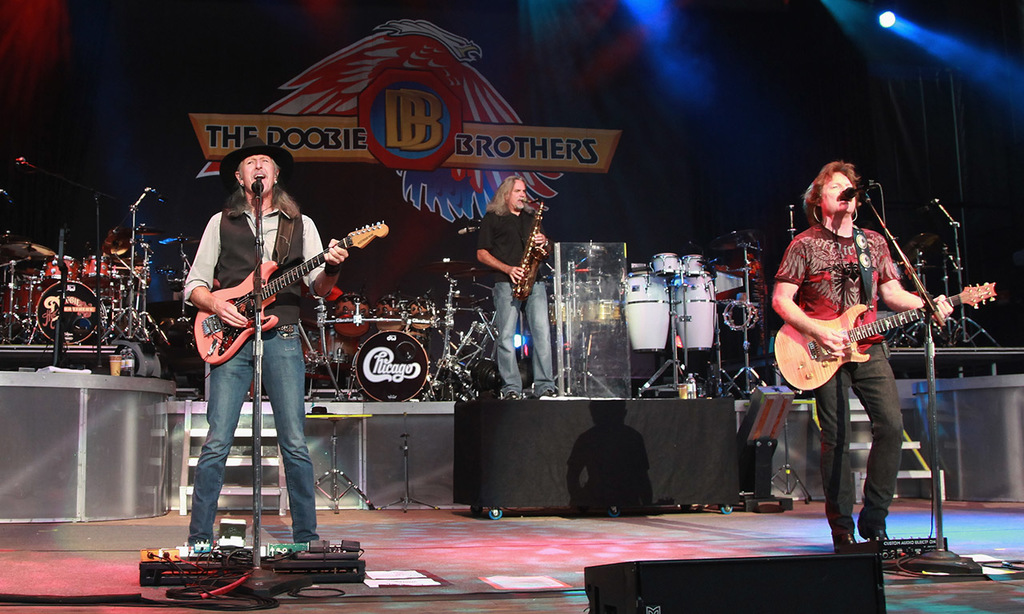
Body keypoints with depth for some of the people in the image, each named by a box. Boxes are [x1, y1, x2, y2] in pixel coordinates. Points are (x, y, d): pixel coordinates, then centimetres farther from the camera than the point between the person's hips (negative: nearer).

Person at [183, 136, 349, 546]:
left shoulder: (300, 224, 14)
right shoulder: (221, 223, 13)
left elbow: (318, 287, 7)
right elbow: (194, 285, 11)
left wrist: (331, 268, -15)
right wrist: (216, 305, -9)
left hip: (282, 339, 1)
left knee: (295, 444, -2)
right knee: (217, 443, -5)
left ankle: (306, 537, 8)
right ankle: (199, 539, 5)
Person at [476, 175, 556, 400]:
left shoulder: (532, 219, 25)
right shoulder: (492, 219, 10)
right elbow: (481, 254, 3)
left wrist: (544, 242, 2)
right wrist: (508, 269, -10)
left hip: (534, 281, 4)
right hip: (506, 282, -3)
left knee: (542, 331, -8)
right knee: (506, 335, -8)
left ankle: (545, 387, -6)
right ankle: (511, 389, -5)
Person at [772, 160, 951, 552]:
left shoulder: (874, 243, 14)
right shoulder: (805, 244, 0)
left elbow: (892, 292, 15)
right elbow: (780, 299, -4)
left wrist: (929, 305, -4)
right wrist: (818, 332, -15)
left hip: (869, 347, 4)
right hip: (826, 354, -4)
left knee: (891, 425, -8)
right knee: (836, 440, -3)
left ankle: (873, 519, 6)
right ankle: (842, 529, 9)